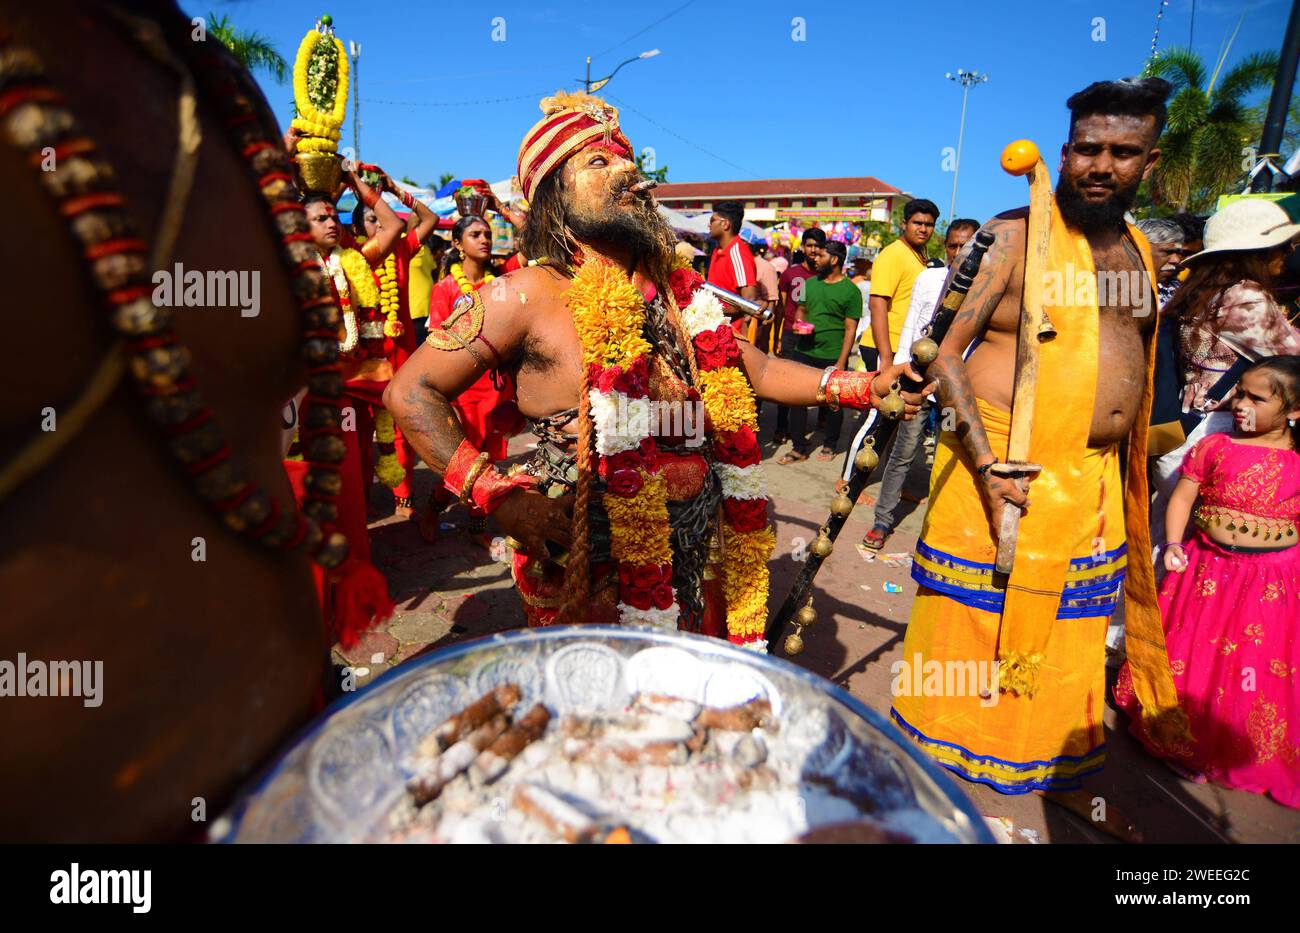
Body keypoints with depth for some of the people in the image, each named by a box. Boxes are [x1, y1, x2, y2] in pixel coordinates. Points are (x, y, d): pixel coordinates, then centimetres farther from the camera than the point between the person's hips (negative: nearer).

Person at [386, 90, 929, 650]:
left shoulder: (680, 293, 6)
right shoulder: (529, 296, -10)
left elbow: (755, 370, 12)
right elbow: (412, 392, -10)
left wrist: (858, 387, 0)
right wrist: (495, 496, -18)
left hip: (701, 556, 6)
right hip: (591, 567, -5)